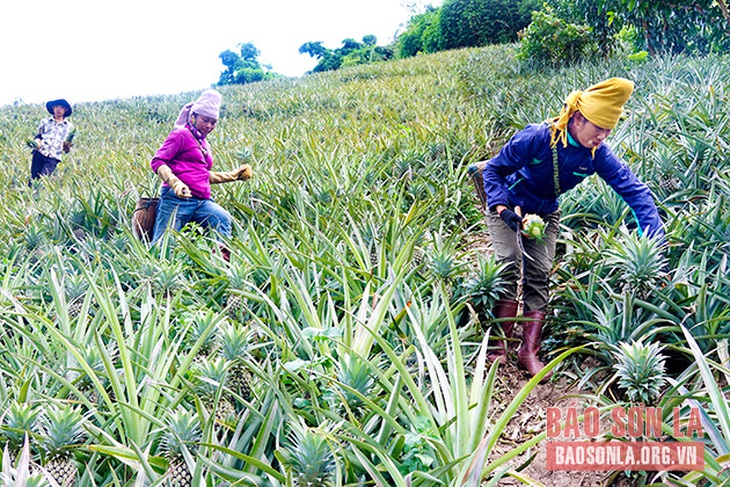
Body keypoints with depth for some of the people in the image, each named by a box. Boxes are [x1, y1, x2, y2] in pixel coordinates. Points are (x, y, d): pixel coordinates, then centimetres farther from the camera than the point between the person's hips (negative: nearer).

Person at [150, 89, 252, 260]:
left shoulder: (203, 143, 25)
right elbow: (157, 161, -8)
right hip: (177, 198, -6)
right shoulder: (181, 134, 2)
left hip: (202, 201, 6)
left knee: (223, 219, -26)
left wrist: (234, 175, 26)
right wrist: (175, 183, -25)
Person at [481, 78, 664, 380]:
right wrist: (502, 207, -35)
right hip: (507, 207, -4)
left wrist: (655, 240, -29)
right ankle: (498, 344, -11)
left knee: (539, 275, -5)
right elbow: (493, 168, -19)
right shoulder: (537, 138, -31)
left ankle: (529, 350, 1)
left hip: (544, 214, 4)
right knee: (510, 266, -19)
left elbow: (635, 190, -19)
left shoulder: (597, 154, -20)